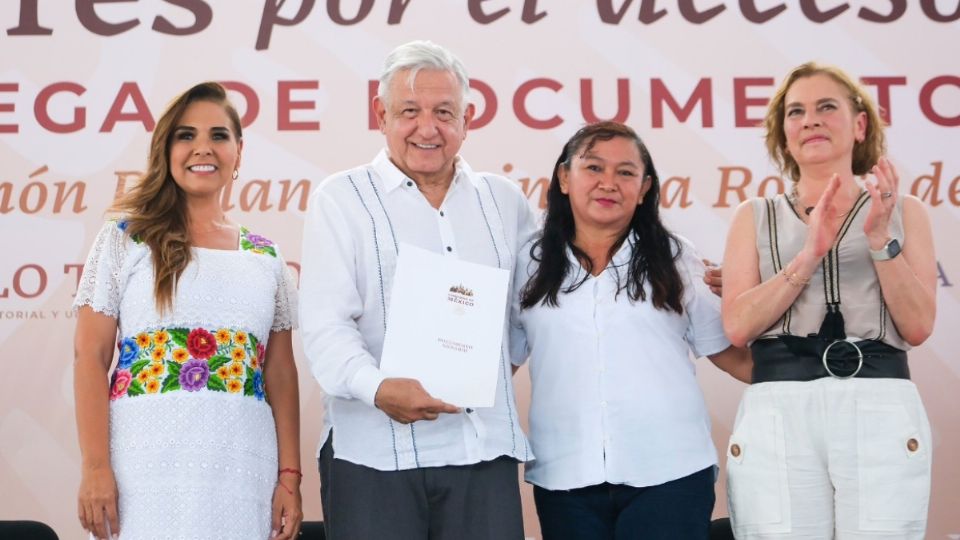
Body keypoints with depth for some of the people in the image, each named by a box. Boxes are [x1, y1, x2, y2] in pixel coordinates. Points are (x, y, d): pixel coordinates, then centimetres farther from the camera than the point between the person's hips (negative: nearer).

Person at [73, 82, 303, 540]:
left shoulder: (265, 257, 12)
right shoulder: (125, 239, 4)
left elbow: (281, 374, 10)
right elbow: (90, 358, -1)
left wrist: (289, 477, 2)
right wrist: (95, 466, -10)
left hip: (243, 470, 3)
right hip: (146, 463, -2)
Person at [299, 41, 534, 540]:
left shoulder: (504, 200, 13)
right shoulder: (341, 199, 1)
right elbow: (324, 324, -9)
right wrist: (378, 387, -27)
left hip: (486, 448, 3)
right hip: (374, 453, -3)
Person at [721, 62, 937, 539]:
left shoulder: (903, 212, 13)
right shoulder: (756, 217, 13)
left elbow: (917, 327, 3)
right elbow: (737, 326, -1)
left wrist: (880, 239, -8)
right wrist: (810, 254, -10)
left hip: (881, 411, 0)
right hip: (777, 413, 0)